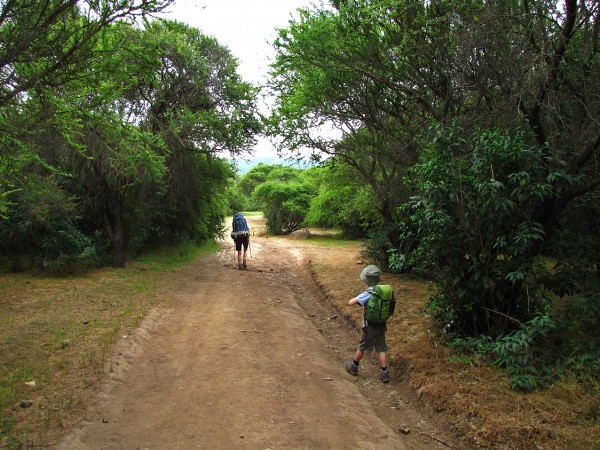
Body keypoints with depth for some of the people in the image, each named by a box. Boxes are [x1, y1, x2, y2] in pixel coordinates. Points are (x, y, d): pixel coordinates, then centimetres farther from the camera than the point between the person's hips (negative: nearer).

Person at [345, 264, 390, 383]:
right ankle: (384, 373, 16)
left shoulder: (367, 294, -24)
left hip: (370, 326, -5)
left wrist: (358, 299, -5)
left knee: (362, 347, 13)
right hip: (382, 325, 5)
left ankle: (354, 367, 32)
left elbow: (350, 303, -26)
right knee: (382, 348, 13)